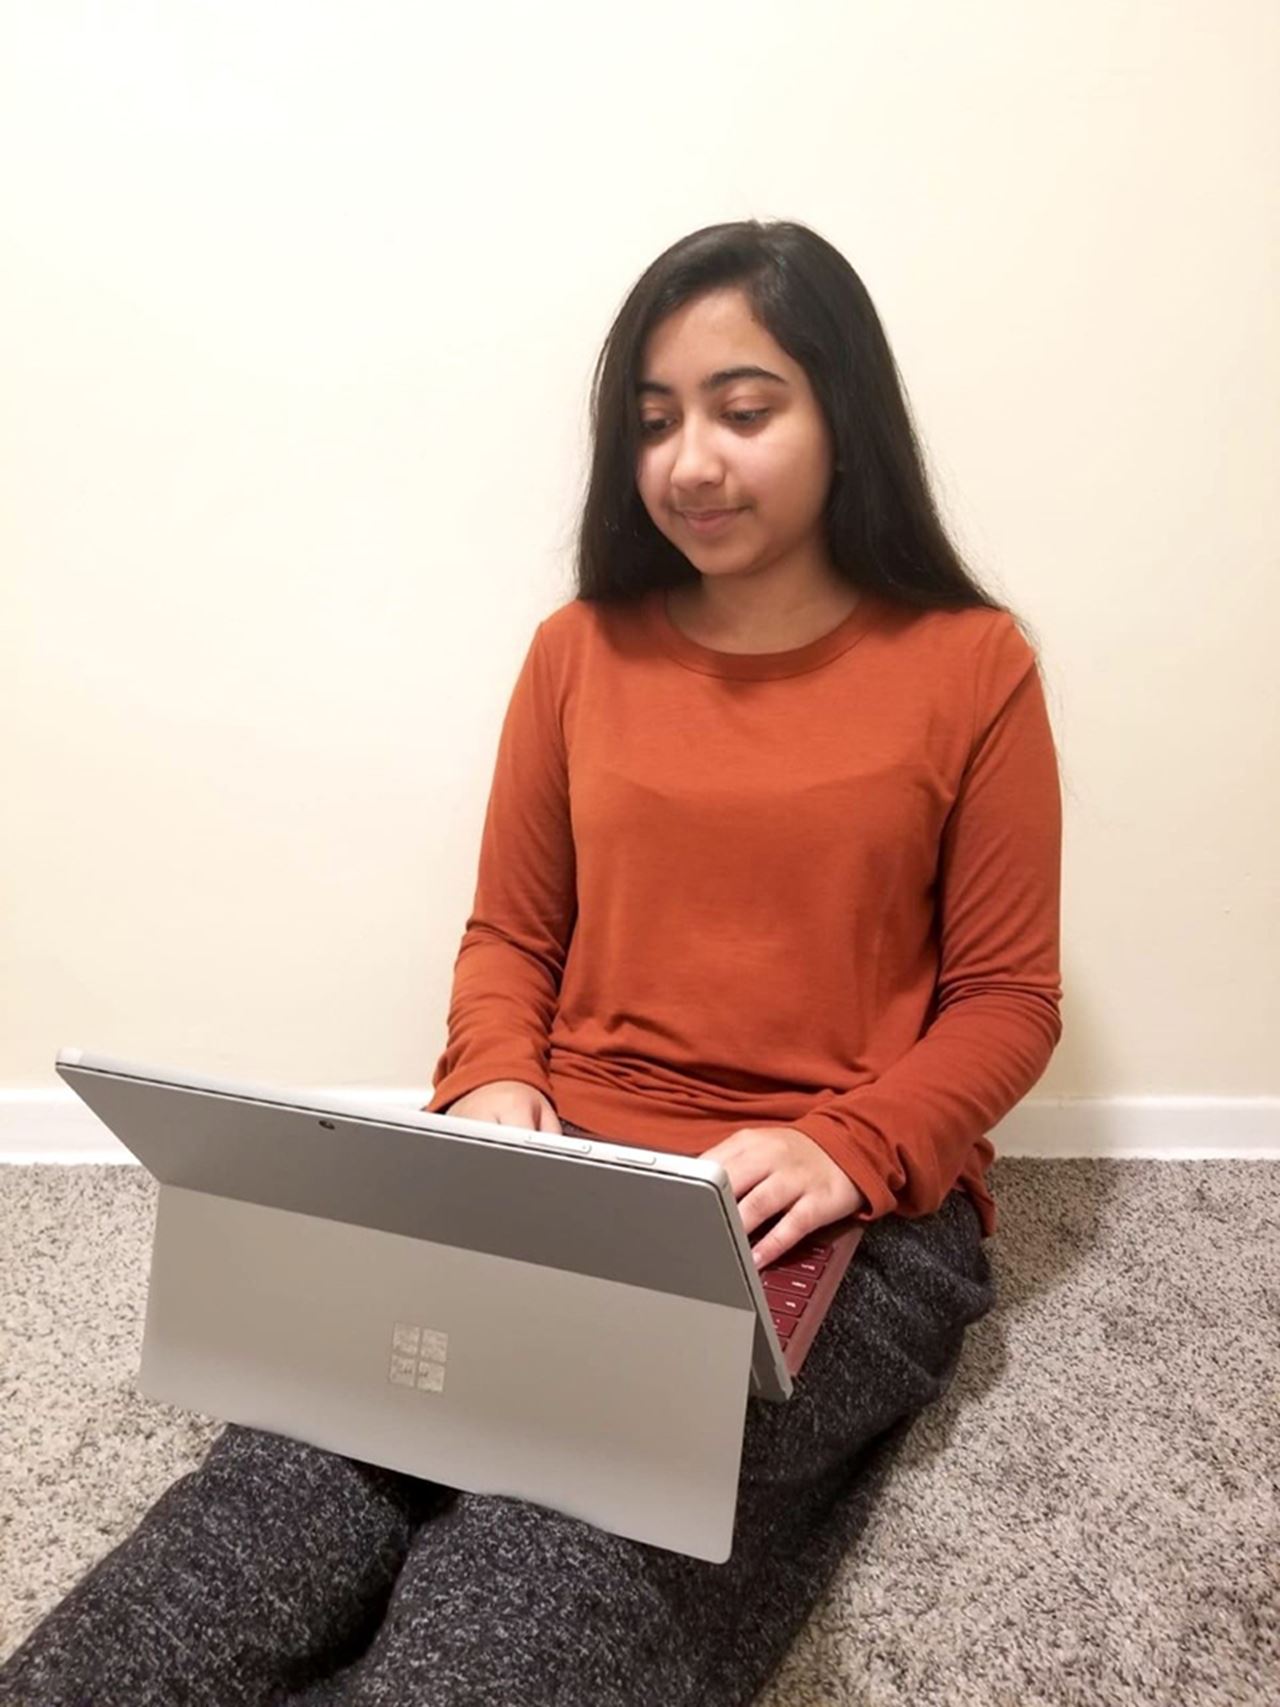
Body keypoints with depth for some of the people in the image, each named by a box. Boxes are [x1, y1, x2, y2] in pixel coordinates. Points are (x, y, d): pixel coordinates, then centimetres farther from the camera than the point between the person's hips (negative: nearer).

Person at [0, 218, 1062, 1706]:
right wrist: (494, 1094, -7)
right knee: (298, 1477, -26)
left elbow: (1007, 998, 2)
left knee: (551, 1584, -30)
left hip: (853, 1221, -1)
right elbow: (509, 934, 13)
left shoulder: (970, 665, 1)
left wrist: (846, 1149, -15)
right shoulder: (582, 649, 10)